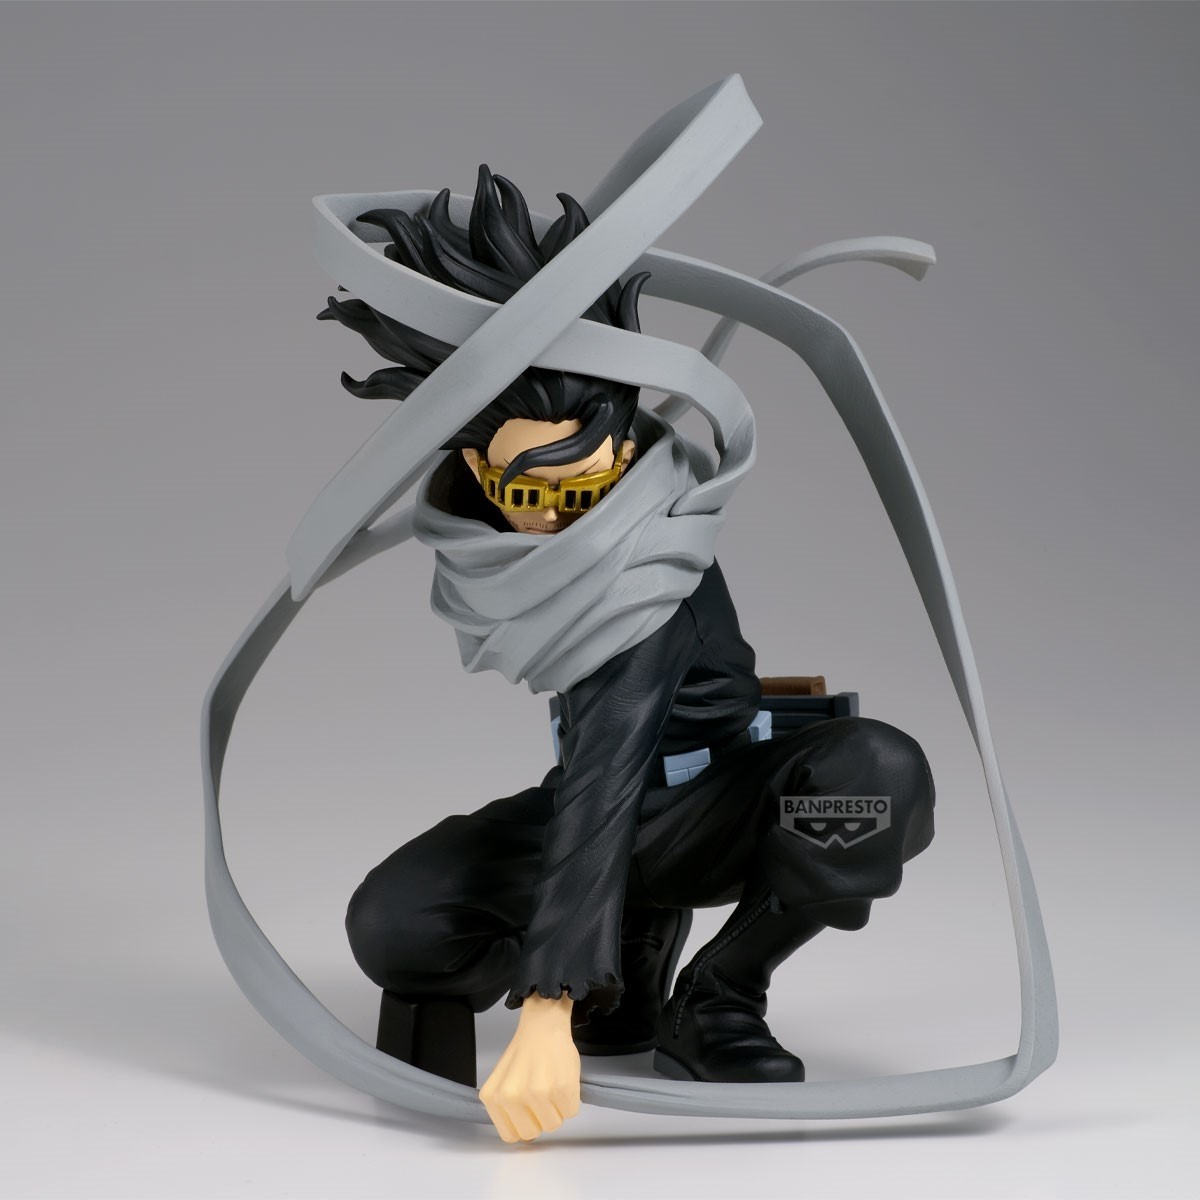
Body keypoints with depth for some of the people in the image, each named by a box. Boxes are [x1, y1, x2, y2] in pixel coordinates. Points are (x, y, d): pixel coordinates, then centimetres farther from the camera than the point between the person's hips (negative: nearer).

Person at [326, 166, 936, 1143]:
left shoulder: (650, 560, -33)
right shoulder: (474, 517, -16)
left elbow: (607, 771, -43)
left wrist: (547, 1007, -49)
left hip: (723, 804, -4)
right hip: (609, 802, 4)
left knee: (879, 774, -38)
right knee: (392, 924, -20)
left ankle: (717, 1005, -12)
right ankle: (635, 941, 9)